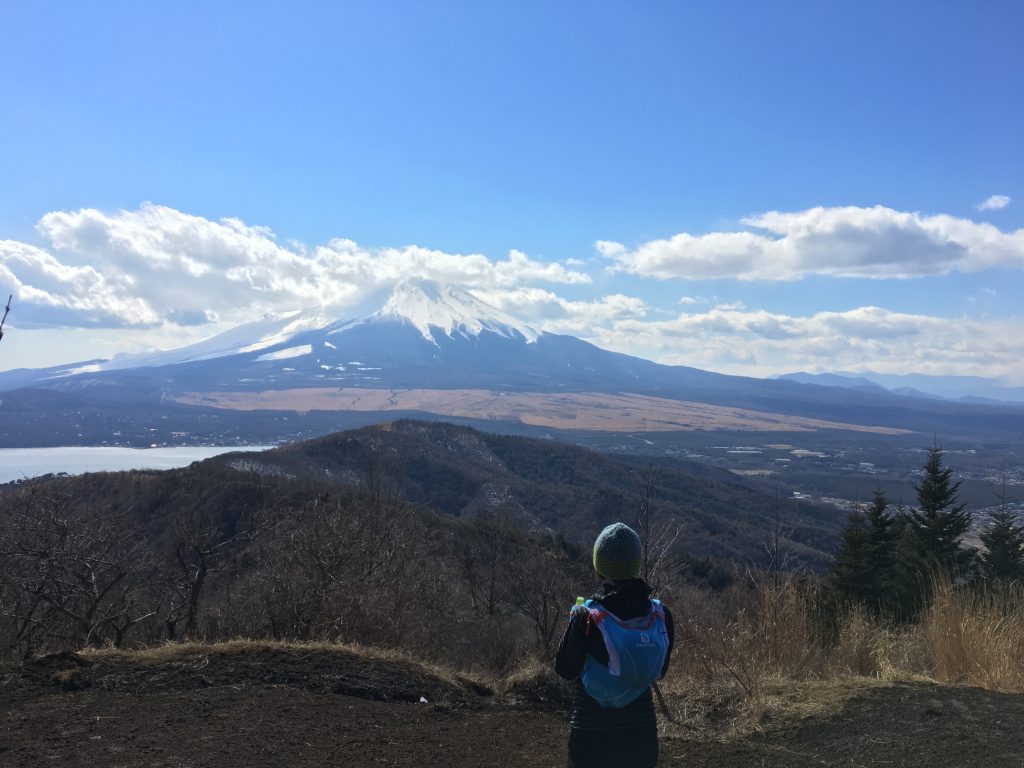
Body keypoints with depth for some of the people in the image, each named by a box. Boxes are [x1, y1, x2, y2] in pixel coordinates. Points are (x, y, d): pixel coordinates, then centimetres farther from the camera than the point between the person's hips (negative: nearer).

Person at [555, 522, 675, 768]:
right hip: (641, 733, 3)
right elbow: (660, 671, 5)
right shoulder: (661, 616, -9)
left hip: (592, 733, -3)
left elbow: (565, 670, -8)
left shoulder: (586, 617, -20)